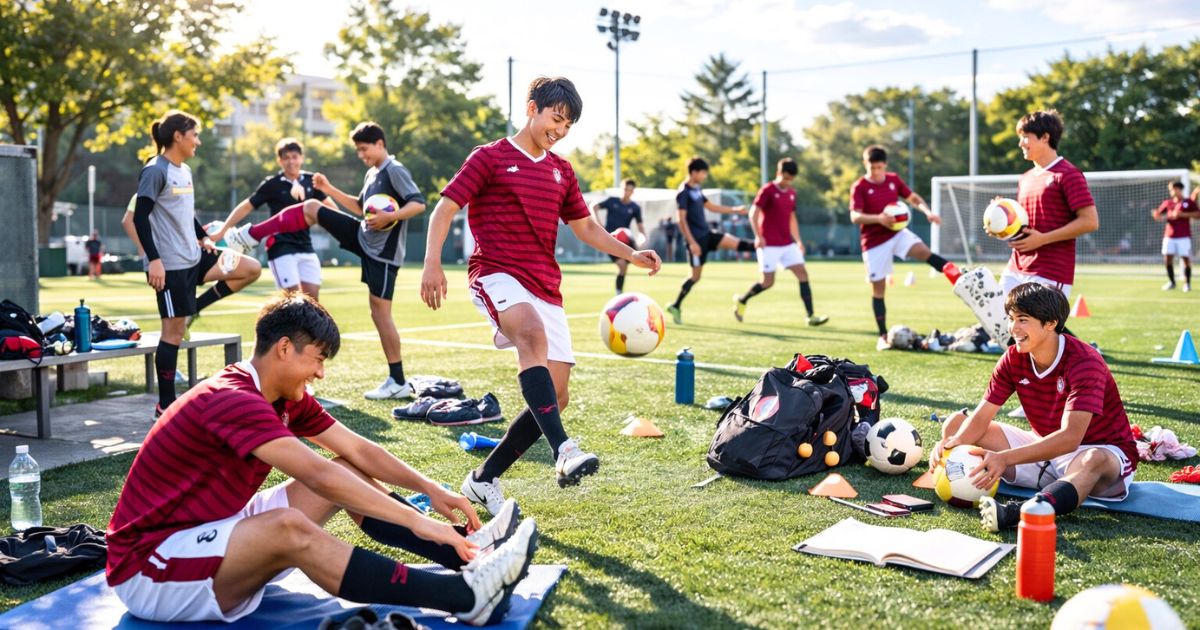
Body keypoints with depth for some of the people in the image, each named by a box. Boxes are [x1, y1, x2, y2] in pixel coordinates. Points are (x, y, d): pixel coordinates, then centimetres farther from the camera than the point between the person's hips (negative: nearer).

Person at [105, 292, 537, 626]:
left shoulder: (286, 398, 3)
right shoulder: (231, 400, -26)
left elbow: (357, 449, 5)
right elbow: (318, 476, -36)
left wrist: (430, 490, -4)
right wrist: (417, 521, -35)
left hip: (211, 534, 9)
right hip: (148, 573, -9)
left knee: (347, 476, -2)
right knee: (289, 529, -36)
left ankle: (465, 555, -10)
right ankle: (466, 596, -37)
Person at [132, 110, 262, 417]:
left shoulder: (185, 171, 14)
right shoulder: (155, 171, -12)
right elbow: (140, 217, -16)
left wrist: (204, 237, 12)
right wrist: (153, 260, -21)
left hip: (193, 257, 8)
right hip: (170, 264, -8)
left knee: (251, 269, 3)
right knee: (174, 331, -4)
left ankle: (193, 308, 9)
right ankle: (165, 404, 6)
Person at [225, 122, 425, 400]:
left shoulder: (395, 171, -14)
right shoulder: (372, 174, 13)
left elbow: (419, 203, -24)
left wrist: (390, 217, -35)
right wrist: (329, 189, 18)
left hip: (383, 250, -9)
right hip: (363, 238, 9)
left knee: (380, 311, -8)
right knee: (311, 208, 8)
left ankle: (399, 382, -1)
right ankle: (250, 236, 13)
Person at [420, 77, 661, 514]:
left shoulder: (561, 171, 19)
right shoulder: (490, 157, 3)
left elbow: (585, 226, 27)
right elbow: (445, 208, -2)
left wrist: (631, 255, 15)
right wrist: (432, 263, -16)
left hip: (545, 287, 7)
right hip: (496, 274, -6)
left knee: (555, 397, -1)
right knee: (533, 333, -39)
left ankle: (484, 480, 13)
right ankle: (564, 450, -50)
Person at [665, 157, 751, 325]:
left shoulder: (697, 189, 11)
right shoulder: (683, 193, -15)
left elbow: (712, 207, 23)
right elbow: (682, 220, -20)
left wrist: (735, 210, 18)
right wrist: (692, 242, -24)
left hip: (708, 233, 8)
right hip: (696, 239, -8)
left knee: (736, 243, -8)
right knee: (696, 275, -1)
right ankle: (675, 306, 9)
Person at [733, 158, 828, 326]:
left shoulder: (792, 193, 13)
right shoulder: (767, 190, -7)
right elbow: (753, 213, -11)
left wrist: (798, 241, 17)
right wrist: (758, 236, -20)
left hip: (788, 244, 7)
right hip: (769, 245, -7)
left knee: (803, 273, -5)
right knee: (768, 282, -5)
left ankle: (811, 316, -5)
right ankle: (741, 300, 20)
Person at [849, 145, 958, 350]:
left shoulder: (894, 180, 6)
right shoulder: (859, 187, -7)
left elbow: (913, 198, 15)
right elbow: (855, 217, -17)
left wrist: (927, 212, -4)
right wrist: (878, 218, -34)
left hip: (897, 233, 3)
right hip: (874, 242, -3)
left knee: (924, 251, -28)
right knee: (878, 289, 2)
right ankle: (883, 336, 10)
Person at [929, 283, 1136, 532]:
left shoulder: (1084, 363, -24)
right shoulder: (1013, 359, -5)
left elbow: (1069, 438, -36)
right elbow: (982, 415, -8)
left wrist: (1005, 458, -47)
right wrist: (953, 443, -31)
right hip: (1044, 447, 7)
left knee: (1095, 460, -47)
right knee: (956, 424, -3)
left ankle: (1018, 513, -68)